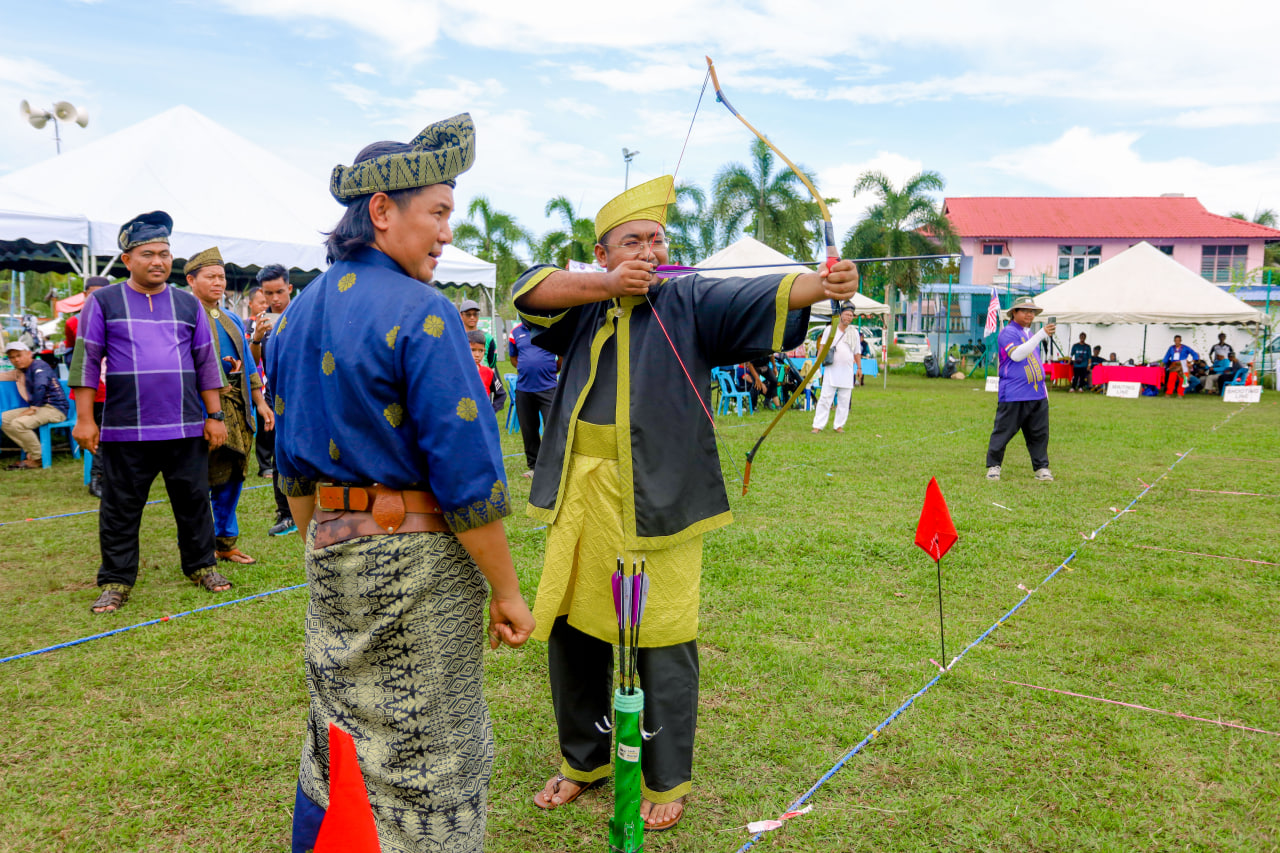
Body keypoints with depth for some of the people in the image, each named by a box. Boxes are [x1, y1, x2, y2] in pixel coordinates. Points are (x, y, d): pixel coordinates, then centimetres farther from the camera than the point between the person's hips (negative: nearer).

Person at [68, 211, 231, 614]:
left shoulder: (188, 304, 10)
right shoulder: (104, 302, 4)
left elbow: (206, 363, 11)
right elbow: (86, 361, 2)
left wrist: (215, 416, 6)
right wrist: (84, 418, -4)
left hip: (186, 429, 2)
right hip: (124, 430, -2)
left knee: (193, 502, 9)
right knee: (120, 509, 6)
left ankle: (201, 566, 24)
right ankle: (116, 581, 17)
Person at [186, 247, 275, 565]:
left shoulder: (231, 320, 18)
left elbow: (247, 363, 21)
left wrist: (259, 402, 17)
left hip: (238, 407, 7)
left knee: (232, 477, 11)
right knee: (202, 480, -3)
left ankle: (225, 543, 22)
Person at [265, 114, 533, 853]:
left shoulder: (299, 314, 9)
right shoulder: (421, 314, -17)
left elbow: (294, 465, 15)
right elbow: (467, 475, -19)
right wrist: (507, 592, -11)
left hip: (331, 547, 8)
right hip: (417, 555, -8)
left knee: (339, 734, 22)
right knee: (423, 755, 7)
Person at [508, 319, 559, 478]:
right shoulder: (515, 332, 8)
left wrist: (550, 371, 9)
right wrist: (525, 371, 9)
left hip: (547, 387, -3)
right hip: (523, 388, 3)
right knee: (528, 429, 9)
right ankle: (533, 465, 22)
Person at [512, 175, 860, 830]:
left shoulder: (691, 301, 1)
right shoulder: (583, 303, 11)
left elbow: (763, 297, -13)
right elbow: (529, 288, -5)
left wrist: (822, 285, -32)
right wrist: (606, 284, -16)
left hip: (658, 501, -3)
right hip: (579, 500, 4)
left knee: (663, 644, 1)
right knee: (572, 633, 14)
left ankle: (665, 782, 23)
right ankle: (584, 761, 37)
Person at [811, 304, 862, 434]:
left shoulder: (854, 332, 12)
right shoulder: (829, 329, 5)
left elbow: (857, 352, 17)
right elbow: (822, 345, 9)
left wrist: (859, 367, 14)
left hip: (847, 372, 2)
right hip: (831, 370, -2)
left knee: (844, 400, 3)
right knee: (825, 398, -6)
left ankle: (839, 425, 12)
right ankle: (818, 425, -6)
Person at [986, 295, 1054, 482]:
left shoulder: (1030, 334, 19)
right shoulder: (1008, 332, -7)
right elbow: (1017, 355, -25)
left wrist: (1043, 386, 26)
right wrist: (1041, 335, -28)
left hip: (1037, 395, 8)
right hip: (1013, 395, -8)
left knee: (1039, 433, 7)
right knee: (1003, 431, -2)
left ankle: (1041, 467, 14)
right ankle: (993, 466, 8)